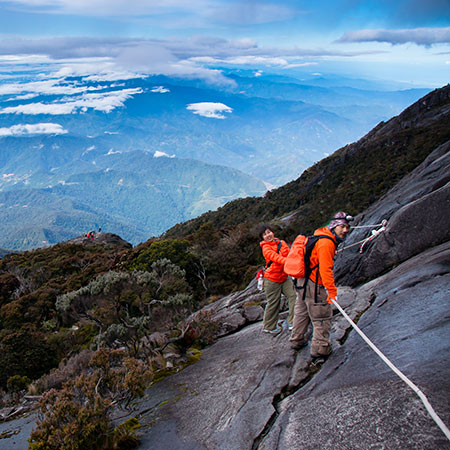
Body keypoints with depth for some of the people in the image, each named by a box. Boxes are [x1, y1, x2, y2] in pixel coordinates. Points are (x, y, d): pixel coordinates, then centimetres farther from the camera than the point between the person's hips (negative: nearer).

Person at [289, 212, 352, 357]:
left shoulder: (320, 236, 10)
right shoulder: (326, 243, -23)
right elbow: (326, 269, -28)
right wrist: (332, 291, -28)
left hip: (302, 281, 10)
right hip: (314, 286, -10)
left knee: (302, 312, 22)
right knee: (323, 317, 3)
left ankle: (296, 341, 37)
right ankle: (320, 348, 11)